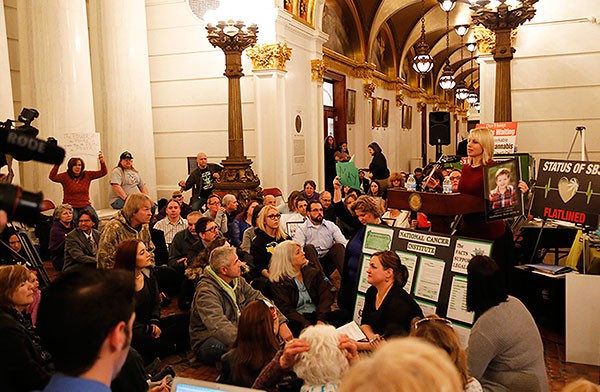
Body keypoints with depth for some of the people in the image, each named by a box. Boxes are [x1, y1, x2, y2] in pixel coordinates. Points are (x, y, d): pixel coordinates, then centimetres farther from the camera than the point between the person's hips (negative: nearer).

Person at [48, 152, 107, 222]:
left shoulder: (87, 175, 6)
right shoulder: (65, 176, -2)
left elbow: (103, 172, 1)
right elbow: (52, 177, -20)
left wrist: (102, 161, -18)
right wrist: (57, 164, -33)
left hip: (85, 205, 2)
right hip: (70, 206, -2)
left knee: (94, 218, -24)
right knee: (73, 219, -32)